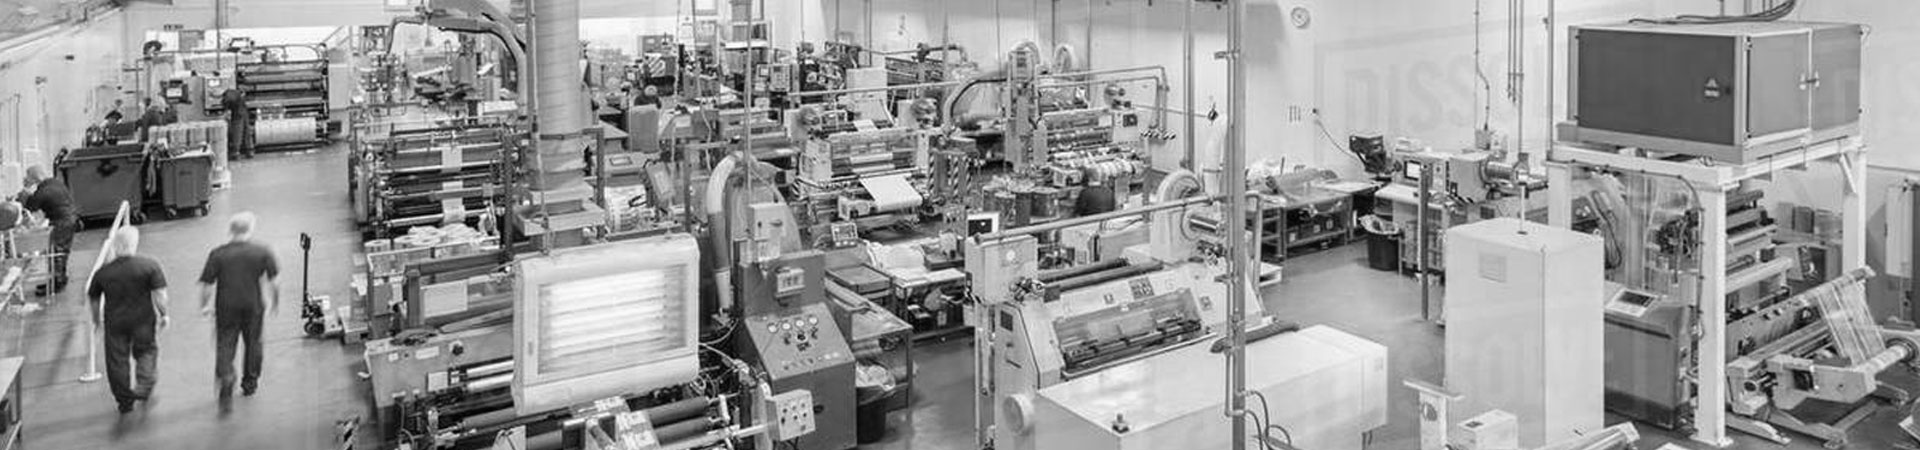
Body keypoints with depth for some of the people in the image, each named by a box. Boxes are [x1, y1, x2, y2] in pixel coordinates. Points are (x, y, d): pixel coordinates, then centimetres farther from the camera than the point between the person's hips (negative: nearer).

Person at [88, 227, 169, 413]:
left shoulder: (103, 272, -2)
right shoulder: (149, 265, -10)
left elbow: (93, 298, 9)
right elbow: (159, 294, -13)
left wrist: (96, 320, 23)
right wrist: (163, 314, -1)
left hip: (115, 321, 2)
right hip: (143, 319, -1)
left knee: (117, 360, 11)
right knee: (146, 352, 18)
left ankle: (124, 400, 18)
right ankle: (144, 387, 3)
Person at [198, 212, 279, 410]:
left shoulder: (217, 254, -7)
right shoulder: (262, 252, -6)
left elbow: (206, 284, -5)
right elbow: (275, 280, -5)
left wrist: (204, 306, 9)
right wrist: (274, 302, 9)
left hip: (226, 307, -1)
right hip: (253, 307, 1)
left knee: (224, 346, 6)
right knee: (253, 344, 17)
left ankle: (226, 378, -16)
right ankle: (250, 383, 29)